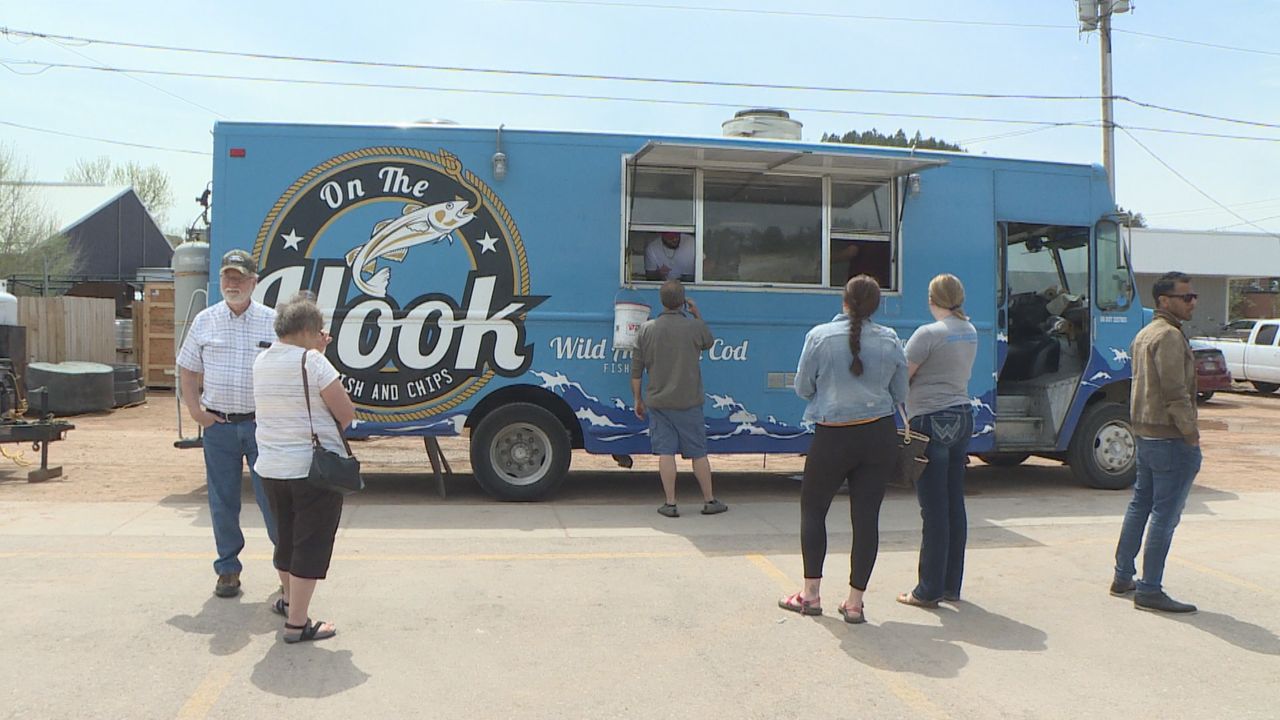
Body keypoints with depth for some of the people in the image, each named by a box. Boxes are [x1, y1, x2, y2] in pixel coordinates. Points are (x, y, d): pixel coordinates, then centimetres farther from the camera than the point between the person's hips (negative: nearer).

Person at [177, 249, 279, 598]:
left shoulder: (272, 322, 1)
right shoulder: (205, 321, 7)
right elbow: (187, 370, 14)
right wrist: (195, 410, 3)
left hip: (261, 423, -2)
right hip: (219, 425, 2)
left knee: (271, 496, 1)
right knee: (222, 501, 8)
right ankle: (228, 568, 20)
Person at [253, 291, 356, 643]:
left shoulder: (262, 362, 7)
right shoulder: (313, 362, -16)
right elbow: (347, 415, -14)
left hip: (271, 468, 8)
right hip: (314, 469, -8)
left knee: (287, 536, 24)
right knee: (312, 543, 0)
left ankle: (288, 598, 43)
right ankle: (297, 623, 2)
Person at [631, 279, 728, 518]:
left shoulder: (647, 329, -3)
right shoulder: (695, 326, -8)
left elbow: (636, 369, 1)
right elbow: (709, 343, 16)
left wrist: (638, 399, 11)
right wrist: (698, 315, 19)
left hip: (658, 402, 1)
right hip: (688, 402, -1)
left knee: (665, 452, 4)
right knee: (698, 453, 9)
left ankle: (671, 504, 5)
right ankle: (709, 501, 18)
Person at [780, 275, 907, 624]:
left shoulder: (819, 336, -8)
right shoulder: (890, 340, 0)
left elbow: (802, 388, -1)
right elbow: (900, 395, 7)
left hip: (833, 437, -2)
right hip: (879, 436, 2)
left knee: (813, 509, 14)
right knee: (866, 516, 6)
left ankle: (811, 594, 17)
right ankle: (855, 602, 11)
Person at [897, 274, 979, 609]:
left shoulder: (928, 334, -14)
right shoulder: (970, 332, 11)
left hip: (932, 422, -8)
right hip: (962, 417, 8)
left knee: (934, 509, -4)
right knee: (954, 504, 12)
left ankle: (929, 590, 3)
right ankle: (951, 584, 20)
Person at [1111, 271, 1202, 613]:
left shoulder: (1145, 334, 16)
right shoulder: (1169, 335, -16)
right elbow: (1175, 392, -21)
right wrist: (1191, 432, -14)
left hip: (1145, 432, 10)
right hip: (1171, 437, -10)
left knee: (1141, 504, 17)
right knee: (1165, 514, -5)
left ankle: (1123, 578, 25)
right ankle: (1149, 591, -2)